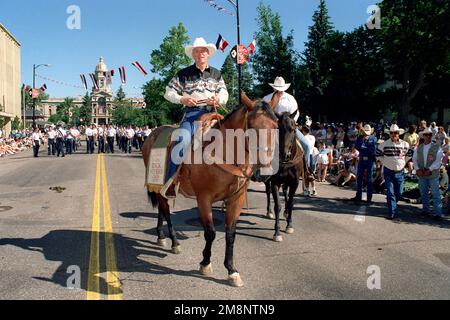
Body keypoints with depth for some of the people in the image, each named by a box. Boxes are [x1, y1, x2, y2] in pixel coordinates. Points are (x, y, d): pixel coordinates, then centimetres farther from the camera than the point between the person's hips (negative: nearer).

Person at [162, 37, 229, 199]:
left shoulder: (216, 74, 18)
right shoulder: (185, 73, 10)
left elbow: (224, 94, 15)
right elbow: (169, 92, 9)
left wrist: (218, 99, -8)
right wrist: (182, 99, -9)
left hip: (211, 112, 3)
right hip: (192, 112, -3)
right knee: (183, 140, -28)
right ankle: (170, 182, -21)